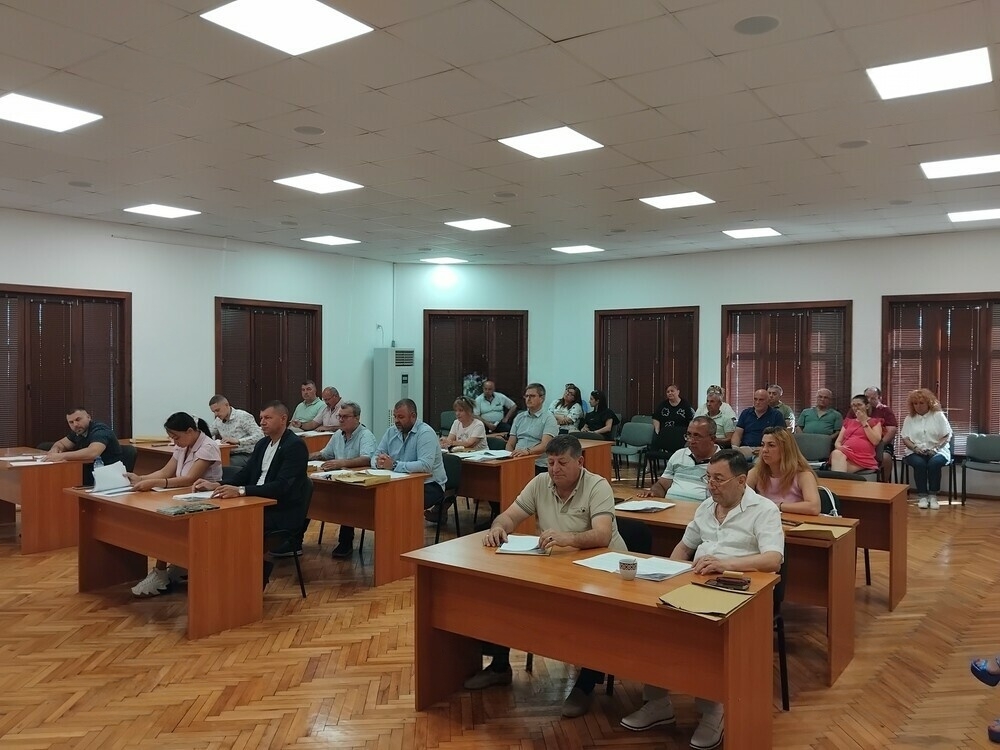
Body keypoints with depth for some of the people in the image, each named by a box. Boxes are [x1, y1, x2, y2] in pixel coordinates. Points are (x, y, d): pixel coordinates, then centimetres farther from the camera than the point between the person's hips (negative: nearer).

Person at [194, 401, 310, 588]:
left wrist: (241, 491, -35)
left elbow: (282, 486, -25)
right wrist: (216, 485, -6)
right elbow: (245, 474, 12)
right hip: (260, 505, 8)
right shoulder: (262, 444, 12)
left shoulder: (295, 446, -15)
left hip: (284, 512, -8)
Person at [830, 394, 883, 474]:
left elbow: (876, 441, 0)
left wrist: (864, 422, 3)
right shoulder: (848, 422, 30)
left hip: (863, 457, -3)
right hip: (845, 453, 3)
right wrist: (839, 447, -5)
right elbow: (837, 441, 20)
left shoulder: (875, 421, 19)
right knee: (836, 453, -38)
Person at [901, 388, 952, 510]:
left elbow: (947, 436, -1)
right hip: (915, 452, 1)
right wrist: (915, 448, -13)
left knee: (934, 463, -34)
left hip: (937, 451, -1)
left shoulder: (938, 415, 3)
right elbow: (905, 438, 5)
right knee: (919, 463, -32)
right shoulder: (909, 418, 8)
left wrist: (935, 448, -15)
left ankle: (933, 496, -22)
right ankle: (923, 496, -23)